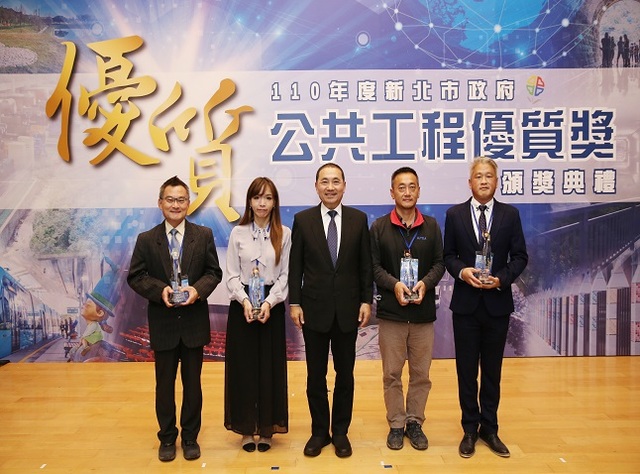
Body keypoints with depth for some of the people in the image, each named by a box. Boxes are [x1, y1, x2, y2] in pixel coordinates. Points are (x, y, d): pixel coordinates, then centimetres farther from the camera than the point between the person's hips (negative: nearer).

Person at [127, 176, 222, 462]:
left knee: (192, 383, 12)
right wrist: (160, 290, -19)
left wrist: (198, 289, -20)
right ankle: (167, 439, 31)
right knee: (164, 385, 13)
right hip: (163, 323, 0)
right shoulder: (146, 240, -1)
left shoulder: (204, 235, 0)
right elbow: (135, 277, -1)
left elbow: (214, 272, 0)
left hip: (194, 322, 0)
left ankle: (190, 437, 30)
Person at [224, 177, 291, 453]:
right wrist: (245, 301, -15)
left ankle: (267, 428, 20)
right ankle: (246, 428, 20)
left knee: (270, 366, 5)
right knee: (243, 366, 5)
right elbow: (232, 275, 0)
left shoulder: (284, 234, 0)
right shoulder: (238, 233, 1)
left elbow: (285, 274, -1)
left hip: (272, 305, 0)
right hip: (241, 306, 1)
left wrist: (269, 303, -14)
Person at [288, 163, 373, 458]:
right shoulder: (302, 220, -1)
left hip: (347, 309, 1)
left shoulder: (358, 219, 1)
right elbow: (295, 266, 0)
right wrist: (294, 303, -4)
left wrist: (366, 301, -2)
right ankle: (319, 431, 27)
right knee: (315, 375, 10)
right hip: (314, 309, 0)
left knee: (345, 374, 11)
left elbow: (365, 265, 3)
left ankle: (340, 432, 28)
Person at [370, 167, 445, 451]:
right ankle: (396, 425, 23)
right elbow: (374, 265, -1)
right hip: (390, 311, -1)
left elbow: (439, 263, 5)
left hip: (423, 311, 2)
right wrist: (394, 284, -17)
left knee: (421, 374, 11)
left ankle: (414, 422, 27)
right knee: (392, 374, 8)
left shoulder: (431, 226, 6)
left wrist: (426, 283, -14)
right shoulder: (379, 227, 1)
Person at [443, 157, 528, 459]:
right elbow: (448, 255, 3)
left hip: (498, 303, 1)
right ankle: (470, 429, 23)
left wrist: (502, 278, -14)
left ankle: (489, 428, 28)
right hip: (466, 303, 0)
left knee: (492, 370, 12)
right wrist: (461, 271, -16)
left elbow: (520, 256, 2)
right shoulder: (454, 215, 1)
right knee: (466, 369, 8)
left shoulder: (510, 215, 1)